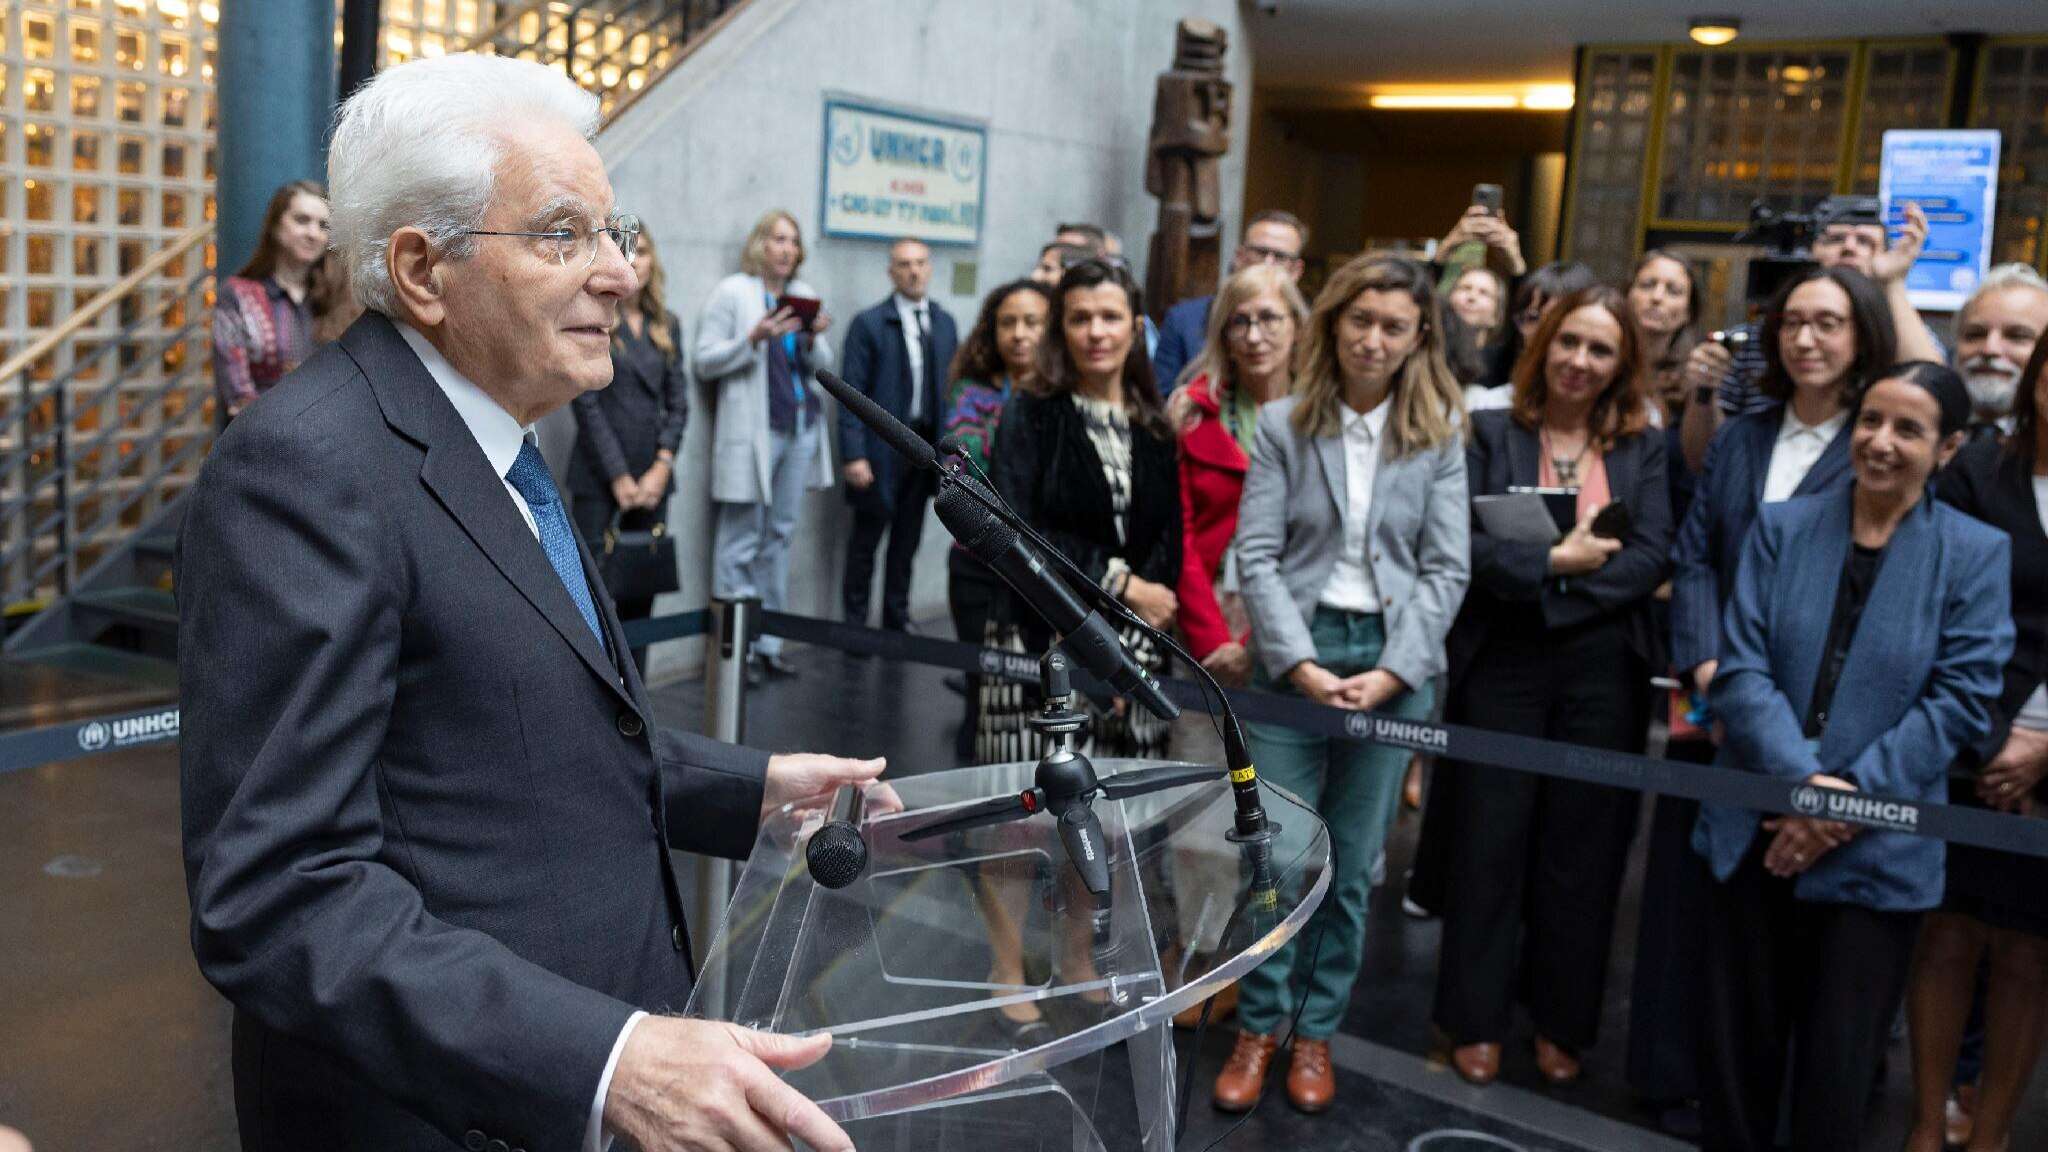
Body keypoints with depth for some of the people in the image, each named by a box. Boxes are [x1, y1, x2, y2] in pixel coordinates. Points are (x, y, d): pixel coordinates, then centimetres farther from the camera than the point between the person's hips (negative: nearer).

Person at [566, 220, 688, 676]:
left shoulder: (666, 324, 13)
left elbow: (678, 401, 9)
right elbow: (585, 403, -7)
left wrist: (661, 468, -4)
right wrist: (619, 476, -10)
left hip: (651, 480, 5)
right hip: (599, 478, -5)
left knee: (641, 593, 7)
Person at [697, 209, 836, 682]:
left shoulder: (804, 296, 15)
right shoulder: (732, 292, -1)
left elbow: (822, 366, 16)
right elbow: (706, 362, -5)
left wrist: (815, 339, -4)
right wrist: (755, 338, -18)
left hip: (801, 427, 6)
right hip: (751, 430, -6)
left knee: (780, 536, 9)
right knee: (741, 541, -4)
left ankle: (768, 642, 17)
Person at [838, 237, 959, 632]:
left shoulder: (945, 323, 9)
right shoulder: (868, 324, -6)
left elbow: (952, 384, 10)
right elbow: (852, 393, -10)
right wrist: (853, 455, -16)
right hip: (882, 448, -4)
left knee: (907, 543, 14)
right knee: (865, 543, 5)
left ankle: (896, 623, 25)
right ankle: (854, 624, 15)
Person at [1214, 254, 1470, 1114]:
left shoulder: (1439, 435, 4)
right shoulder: (1284, 423, 2)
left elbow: (1445, 568, 0)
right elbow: (1257, 554, -3)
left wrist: (1392, 670, -10)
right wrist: (1299, 662, -12)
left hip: (1391, 664, 1)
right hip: (1296, 655, -1)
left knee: (1352, 866, 8)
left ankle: (1317, 1032, 22)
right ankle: (1259, 1026, 16)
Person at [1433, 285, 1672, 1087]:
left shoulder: (1643, 448, 7)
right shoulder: (1490, 433, 2)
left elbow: (1653, 557, -5)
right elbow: (1464, 544, -8)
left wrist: (1553, 582, -14)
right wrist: (1555, 561, -18)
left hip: (1604, 670, 2)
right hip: (1502, 664, -2)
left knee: (1581, 847, 10)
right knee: (1490, 841, 6)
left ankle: (1563, 1022, 26)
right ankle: (1477, 1019, 20)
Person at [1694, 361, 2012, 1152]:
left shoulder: (1976, 554, -1)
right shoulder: (1781, 529, 3)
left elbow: (1961, 700, -7)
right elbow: (1741, 668, -4)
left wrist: (1849, 794, -16)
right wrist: (1802, 782, -17)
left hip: (1879, 850, -2)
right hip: (1757, 830, 2)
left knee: (1836, 1065, 8)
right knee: (1736, 1047, 12)